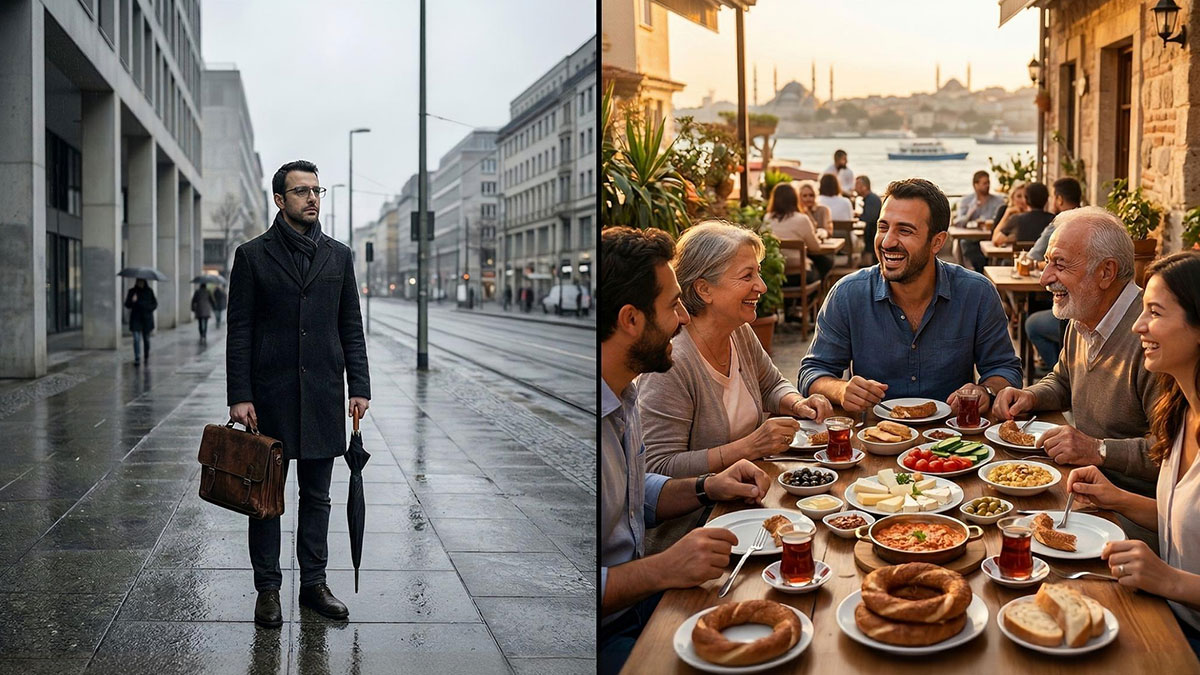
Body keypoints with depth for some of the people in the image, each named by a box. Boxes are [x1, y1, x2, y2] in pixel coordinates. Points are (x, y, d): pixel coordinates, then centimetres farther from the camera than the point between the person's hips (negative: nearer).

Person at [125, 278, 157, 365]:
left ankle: (147, 357, 25)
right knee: (136, 339, -10)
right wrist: (132, 301, -21)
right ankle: (137, 359, -12)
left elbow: (155, 304, 7)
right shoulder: (132, 291, 3)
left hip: (146, 319, 1)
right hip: (136, 319, -1)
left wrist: (149, 309, -12)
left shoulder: (149, 291, 4)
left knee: (146, 339, 9)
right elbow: (127, 304, -1)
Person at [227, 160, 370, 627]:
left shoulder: (338, 255, 8)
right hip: (270, 395, -2)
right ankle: (268, 589, 17)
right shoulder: (253, 255, 0)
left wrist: (359, 387, 1)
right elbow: (239, 331, -2)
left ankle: (314, 584, 21)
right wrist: (239, 396, -9)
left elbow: (351, 327, 9)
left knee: (317, 496, 10)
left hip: (322, 395, 3)